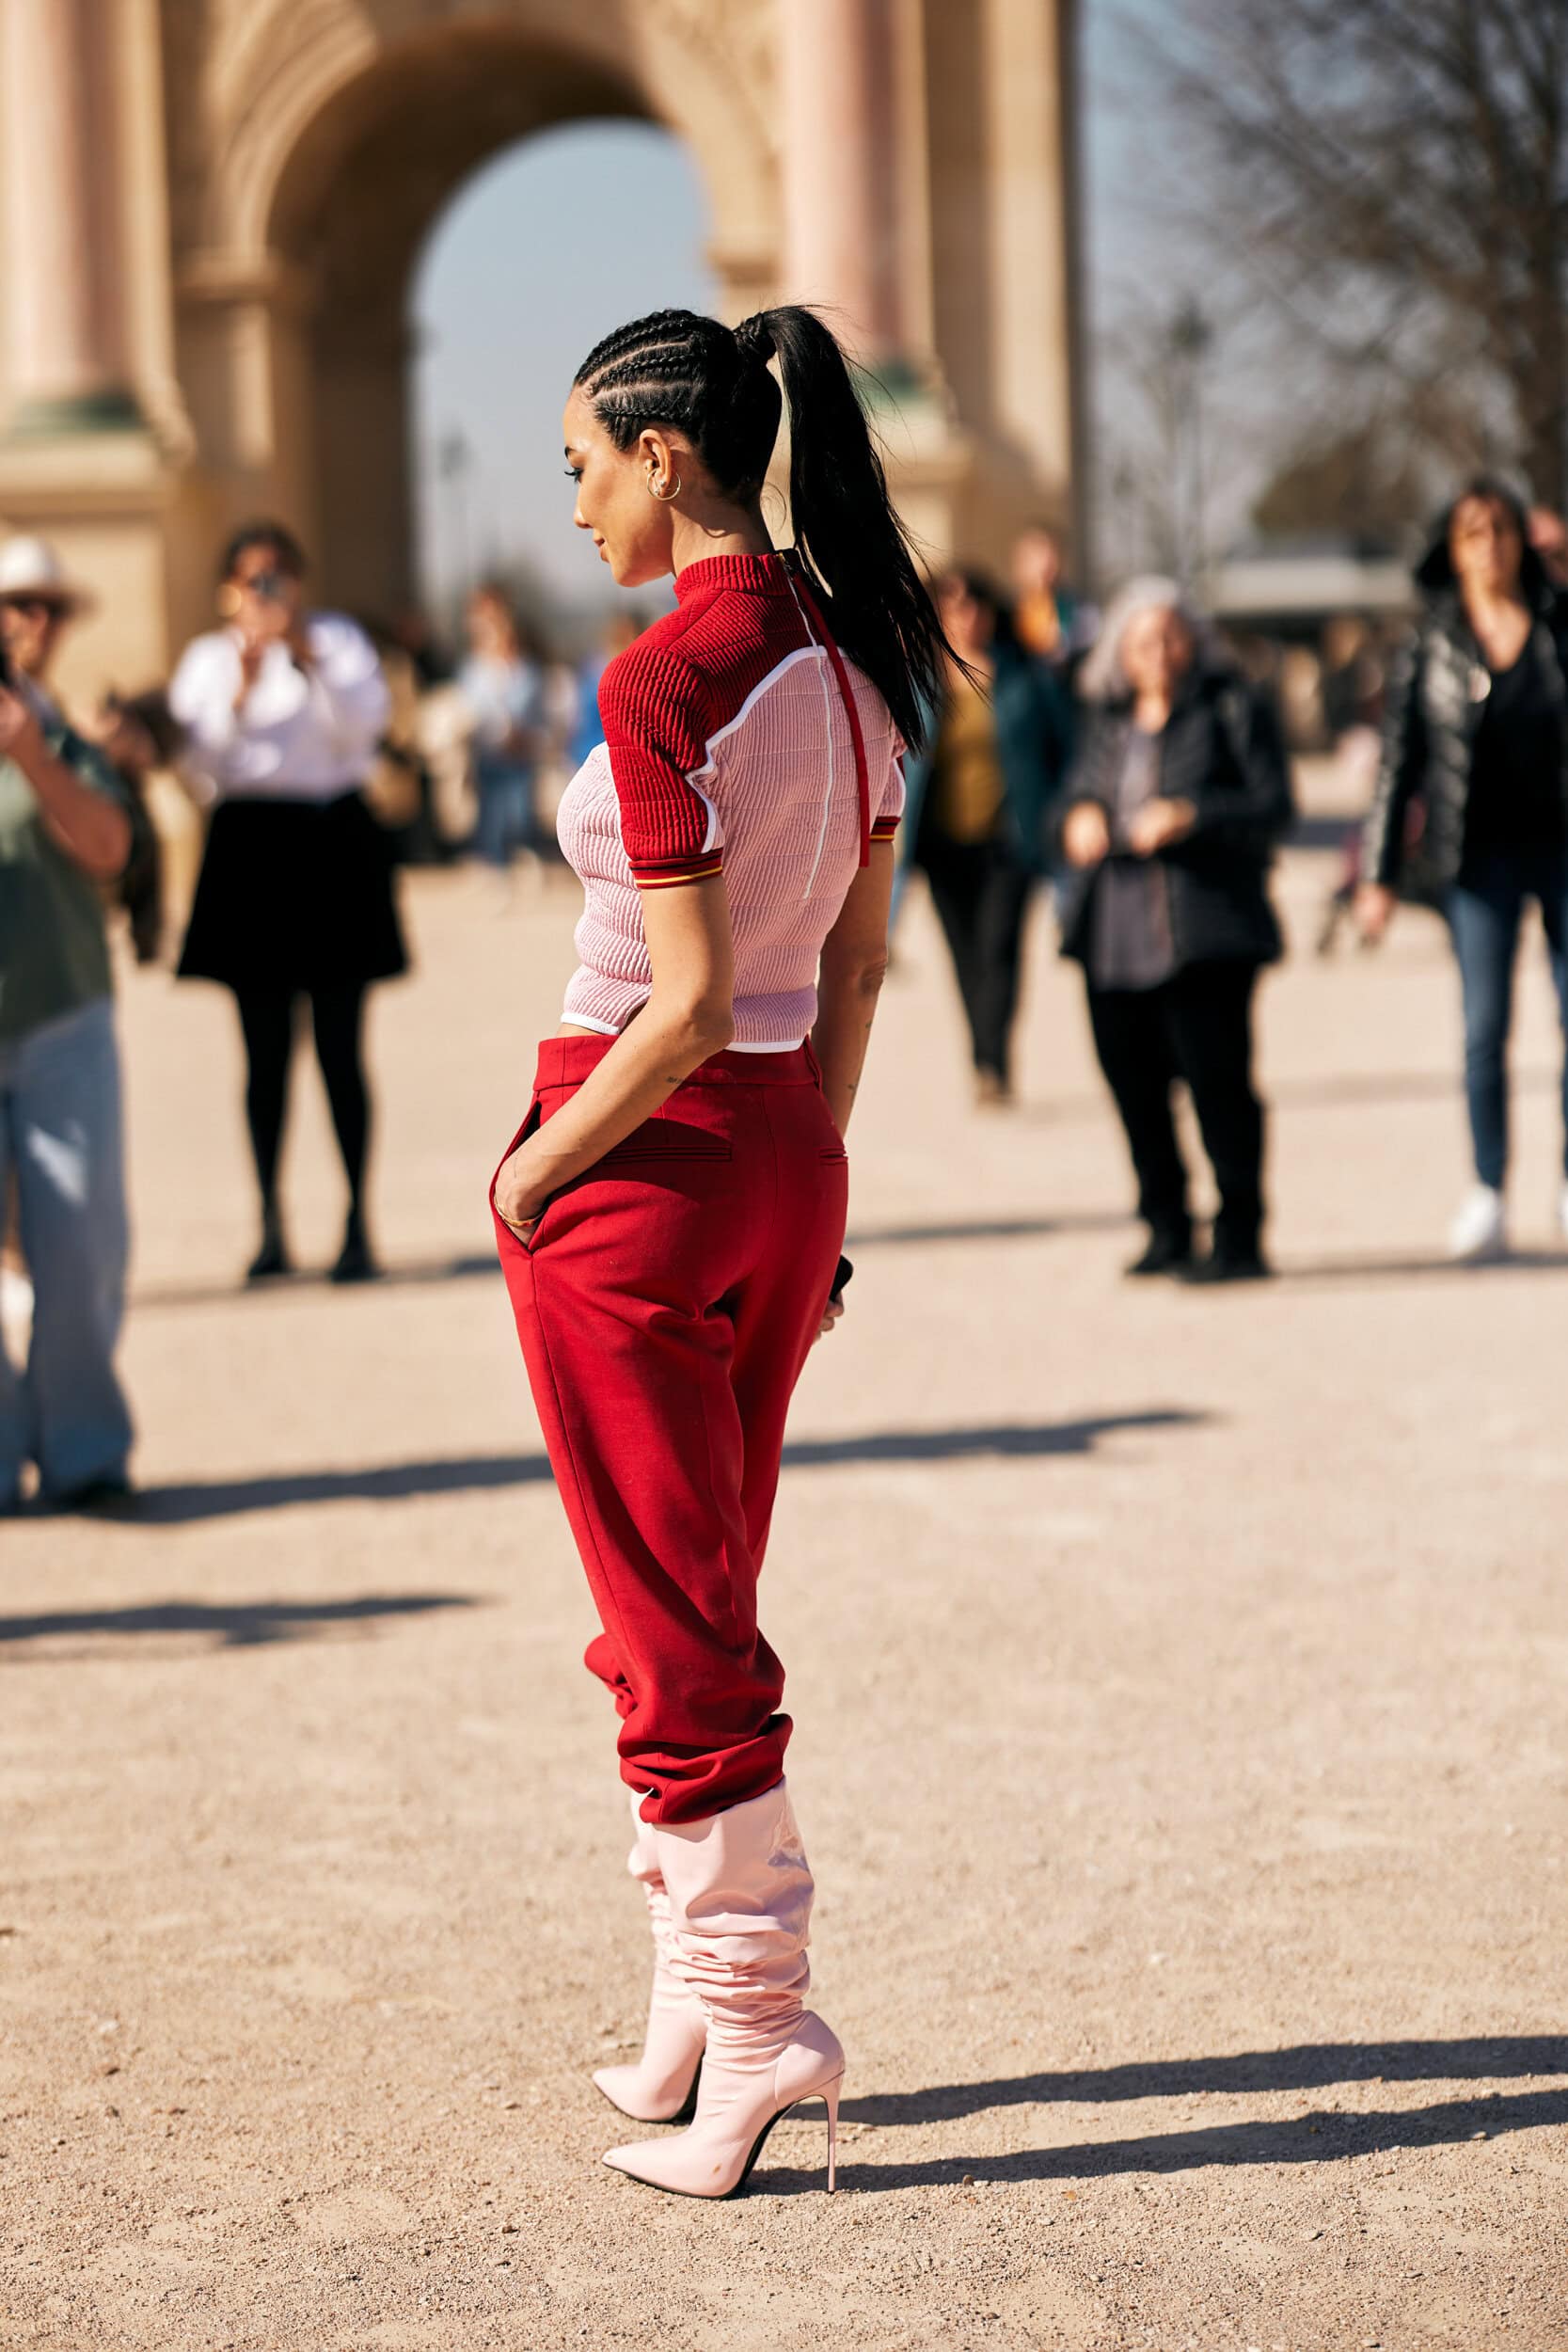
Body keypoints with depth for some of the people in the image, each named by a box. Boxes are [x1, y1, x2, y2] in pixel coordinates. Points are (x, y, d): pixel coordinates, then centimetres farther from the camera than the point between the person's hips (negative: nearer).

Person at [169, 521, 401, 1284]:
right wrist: (243, 685, -15)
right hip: (251, 844, 1)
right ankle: (270, 1224, 8)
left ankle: (358, 1223, 1)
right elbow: (203, 762, -2)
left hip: (333, 844, -1)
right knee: (265, 1049, 3)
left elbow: (362, 726, -5)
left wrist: (310, 657, -16)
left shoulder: (338, 641, 10)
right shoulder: (209, 659, 10)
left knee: (340, 1044, -3)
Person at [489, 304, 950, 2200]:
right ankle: (704, 2014, 24)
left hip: (642, 1158, -8)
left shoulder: (663, 680, -18)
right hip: (788, 1162, 8)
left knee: (675, 1634, 1)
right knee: (702, 1610, 17)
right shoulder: (848, 657, 6)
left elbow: (689, 1005, -21)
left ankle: (755, 2031, 4)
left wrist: (534, 1170, -9)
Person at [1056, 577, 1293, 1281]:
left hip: (1203, 930, -6)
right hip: (1113, 934, 6)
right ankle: (1167, 1230, 20)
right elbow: (1080, 790, 25)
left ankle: (1239, 1240, -2)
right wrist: (1079, 820, 1)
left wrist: (1192, 817, -19)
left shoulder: (1233, 707, -1)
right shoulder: (1108, 718, 16)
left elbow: (1273, 804, -6)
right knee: (1131, 1080, 8)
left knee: (1216, 1079, -8)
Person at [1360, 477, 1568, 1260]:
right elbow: (1400, 760, 2)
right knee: (1485, 1028, -1)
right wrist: (1380, 874, -1)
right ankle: (1486, 1196, 6)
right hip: (1480, 854, 0)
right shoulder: (1429, 645, 1)